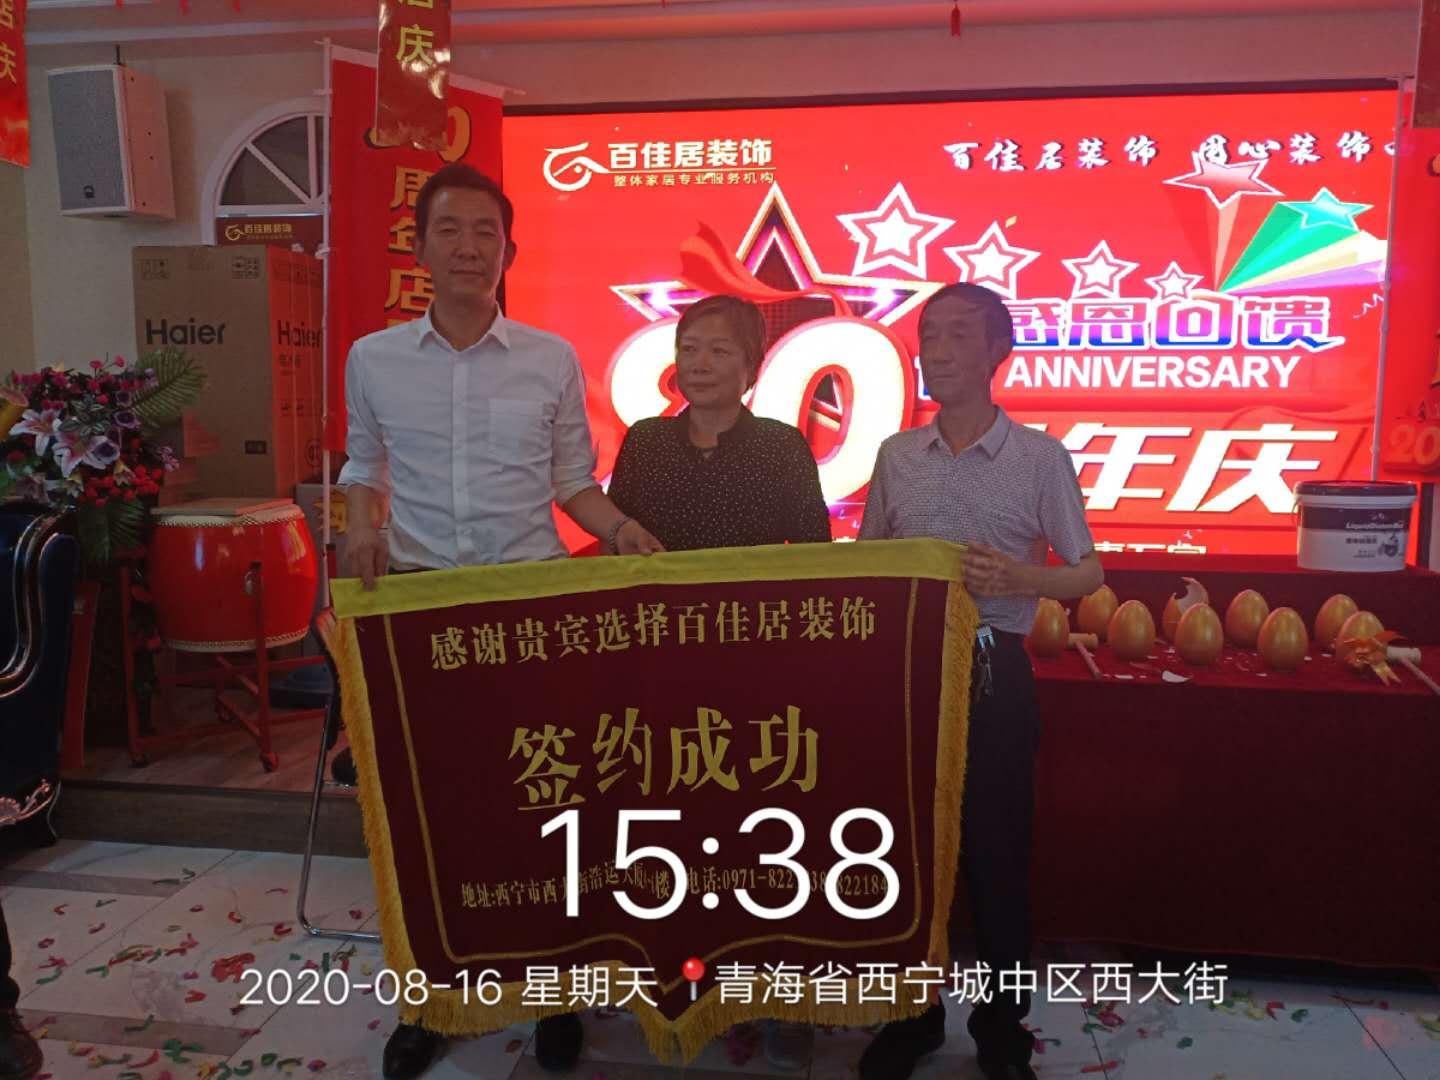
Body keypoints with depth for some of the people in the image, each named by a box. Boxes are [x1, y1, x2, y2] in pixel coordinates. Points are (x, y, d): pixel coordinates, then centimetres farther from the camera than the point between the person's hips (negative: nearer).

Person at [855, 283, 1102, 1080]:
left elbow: (1087, 573, -1)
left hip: (994, 671, -3)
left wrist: (1017, 577, -20)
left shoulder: (1040, 456, -4)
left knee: (997, 852, 7)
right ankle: (913, 1016, 30)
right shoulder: (894, 455, 6)